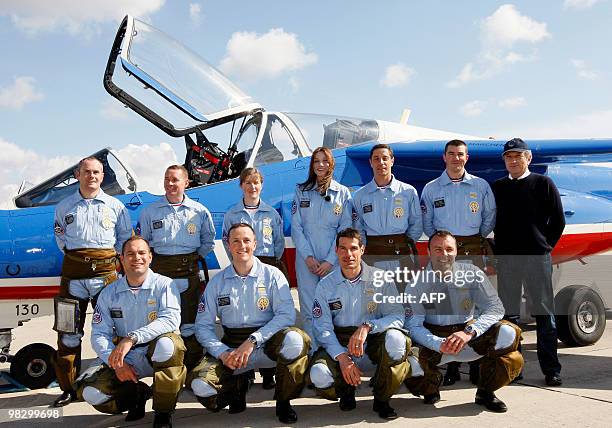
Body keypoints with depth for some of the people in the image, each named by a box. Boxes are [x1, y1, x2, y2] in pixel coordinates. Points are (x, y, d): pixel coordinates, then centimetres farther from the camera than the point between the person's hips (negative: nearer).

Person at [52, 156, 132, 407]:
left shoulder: (115, 206, 8)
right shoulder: (64, 207, 11)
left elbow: (125, 237, 13)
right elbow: (60, 237, 19)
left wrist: (111, 256, 3)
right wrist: (74, 255, 8)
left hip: (106, 271, -1)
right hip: (73, 271, 1)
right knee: (68, 332, 2)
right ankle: (68, 388, 12)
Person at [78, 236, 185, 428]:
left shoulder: (164, 285, -8)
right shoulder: (109, 293, 4)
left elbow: (171, 319, -25)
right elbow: (99, 334, -1)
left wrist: (132, 338, -35)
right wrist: (117, 363, -18)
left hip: (157, 354, -3)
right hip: (126, 359, 3)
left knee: (166, 344, -37)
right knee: (90, 392, -17)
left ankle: (163, 413, -17)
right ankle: (137, 394, 13)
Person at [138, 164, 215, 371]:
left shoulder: (199, 211, 4)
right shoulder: (150, 211, 6)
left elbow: (208, 240, 15)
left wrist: (196, 257, 7)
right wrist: (152, 260, 6)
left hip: (189, 271, 0)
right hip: (160, 269, 1)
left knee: (189, 322, 2)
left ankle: (193, 368, 10)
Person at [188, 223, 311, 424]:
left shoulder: (272, 275, -1)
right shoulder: (217, 282, 6)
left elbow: (287, 315, -12)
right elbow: (203, 325, 3)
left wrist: (252, 341, -23)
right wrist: (222, 353, -15)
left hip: (267, 343, -1)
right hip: (231, 346, 2)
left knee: (294, 339, -34)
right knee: (199, 383, -25)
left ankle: (283, 401, -8)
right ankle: (239, 385, 11)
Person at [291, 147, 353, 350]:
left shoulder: (343, 192, 6)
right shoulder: (301, 191, 8)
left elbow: (345, 229, 1)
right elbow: (296, 227, 4)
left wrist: (330, 260, -8)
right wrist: (308, 257, -7)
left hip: (333, 260, -1)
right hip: (306, 258, 1)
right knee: (309, 308, 0)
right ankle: (312, 352, 9)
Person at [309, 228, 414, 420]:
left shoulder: (380, 279, -2)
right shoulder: (325, 285, 1)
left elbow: (397, 316, -10)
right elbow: (323, 328, -6)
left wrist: (367, 327, -28)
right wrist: (342, 357, -22)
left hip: (374, 340, 0)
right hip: (339, 343, 1)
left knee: (395, 338, -34)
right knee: (319, 375, -29)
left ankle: (382, 398, -9)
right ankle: (346, 389, 11)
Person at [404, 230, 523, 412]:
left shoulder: (472, 273, -4)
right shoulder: (418, 282, -7)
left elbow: (495, 308, -13)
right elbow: (413, 325, -14)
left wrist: (469, 331, -31)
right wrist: (439, 344, -33)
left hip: (470, 337, 1)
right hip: (433, 338, -1)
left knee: (508, 333, -25)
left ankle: (485, 392, -1)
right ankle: (430, 388, 8)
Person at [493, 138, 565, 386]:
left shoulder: (543, 184, 4)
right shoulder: (497, 188, 10)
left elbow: (558, 221, 6)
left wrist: (545, 245, 3)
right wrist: (497, 250, 5)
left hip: (537, 256, -2)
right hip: (506, 257, 2)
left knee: (544, 312, 0)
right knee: (509, 313, 5)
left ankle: (551, 369, 7)